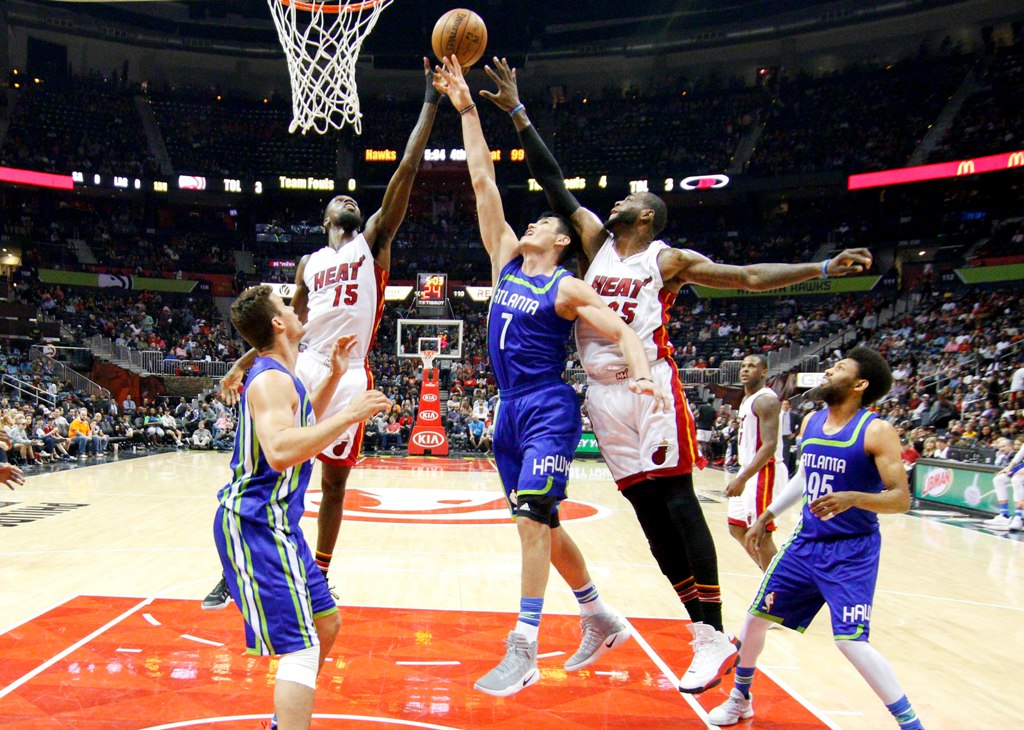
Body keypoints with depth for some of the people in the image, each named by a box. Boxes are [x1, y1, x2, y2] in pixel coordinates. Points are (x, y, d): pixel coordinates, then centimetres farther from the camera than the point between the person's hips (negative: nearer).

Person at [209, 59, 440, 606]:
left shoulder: (374, 241, 8)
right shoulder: (309, 264, 16)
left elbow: (406, 171, 1)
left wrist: (431, 102, -3)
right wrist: (245, 363, 12)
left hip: (350, 375, -2)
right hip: (303, 368, 2)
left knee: (334, 478, 7)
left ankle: (320, 575, 22)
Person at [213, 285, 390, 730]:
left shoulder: (279, 376, 13)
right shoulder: (272, 378, -17)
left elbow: (301, 424, 32)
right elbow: (280, 452, -33)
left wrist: (334, 376, 23)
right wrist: (349, 415, -28)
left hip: (275, 522, 11)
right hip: (255, 524, -10)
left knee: (325, 624, 19)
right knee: (301, 646, -14)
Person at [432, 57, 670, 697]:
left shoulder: (568, 288, -4)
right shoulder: (506, 259, 12)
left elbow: (622, 331, -13)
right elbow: (483, 181, 11)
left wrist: (642, 374, -34)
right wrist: (466, 109, 12)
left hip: (549, 410, -7)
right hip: (510, 409, 7)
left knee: (532, 520, -15)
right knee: (543, 524, 12)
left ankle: (523, 652, -7)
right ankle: (602, 622, 28)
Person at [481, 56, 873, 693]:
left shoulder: (670, 259, 3)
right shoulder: (596, 239, 15)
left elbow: (750, 276, 1)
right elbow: (554, 183, 14)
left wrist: (823, 268, -9)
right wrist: (517, 113, 12)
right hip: (604, 391, 5)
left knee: (677, 502, -9)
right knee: (647, 509, 5)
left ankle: (716, 637, -2)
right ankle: (702, 629, 13)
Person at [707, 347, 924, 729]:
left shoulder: (876, 431, -15)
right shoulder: (812, 421, 5)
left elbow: (901, 498, -18)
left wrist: (852, 498, -35)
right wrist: (766, 517, 19)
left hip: (852, 551, -6)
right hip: (806, 541, 7)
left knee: (852, 641, -15)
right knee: (757, 616, 9)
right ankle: (741, 698, 32)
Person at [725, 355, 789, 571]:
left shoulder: (765, 399, -16)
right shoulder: (747, 399, 15)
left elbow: (770, 445, -25)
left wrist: (742, 478, -30)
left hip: (764, 471, -10)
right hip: (749, 471, 10)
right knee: (737, 527, 15)